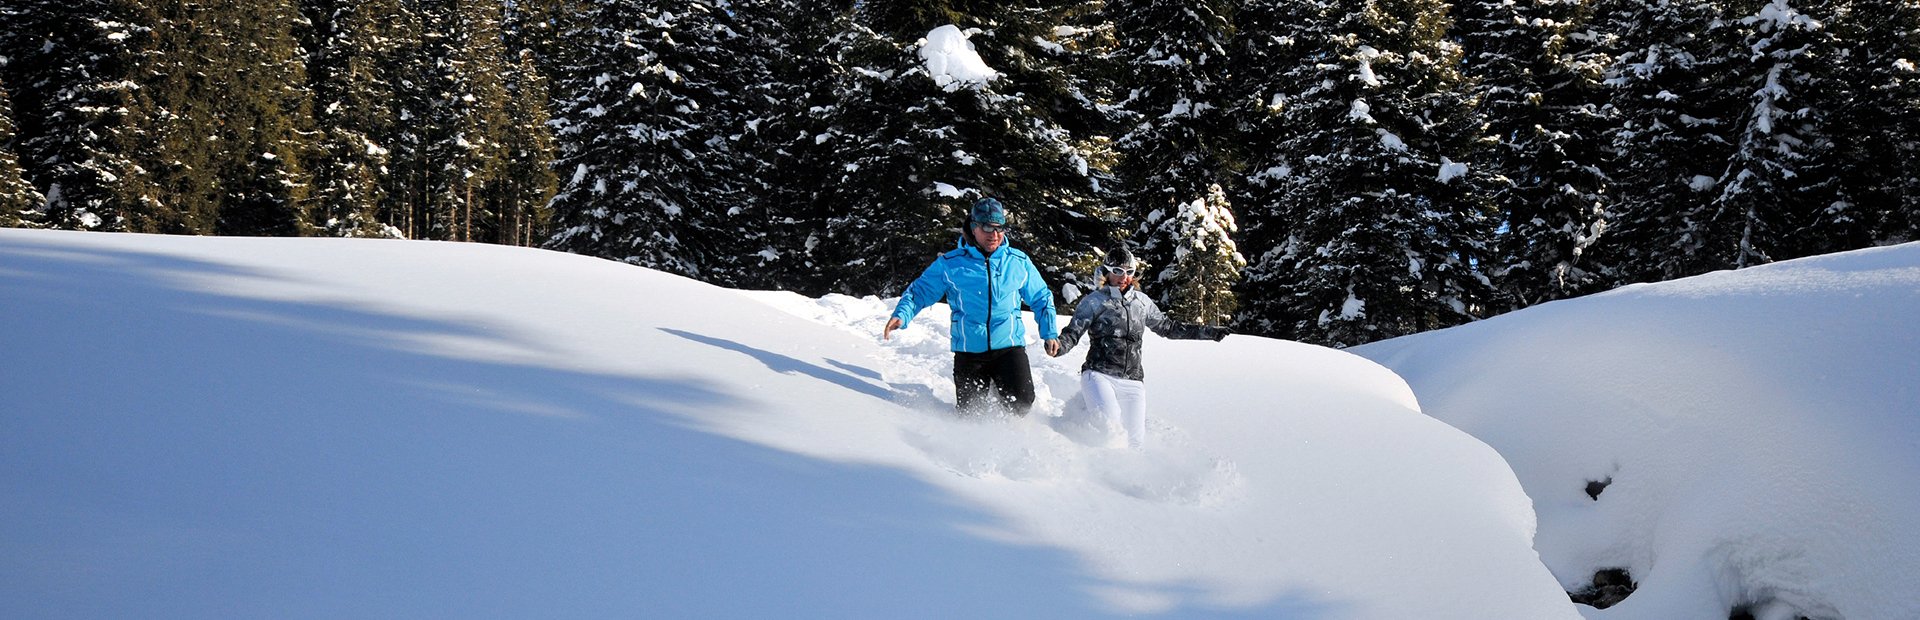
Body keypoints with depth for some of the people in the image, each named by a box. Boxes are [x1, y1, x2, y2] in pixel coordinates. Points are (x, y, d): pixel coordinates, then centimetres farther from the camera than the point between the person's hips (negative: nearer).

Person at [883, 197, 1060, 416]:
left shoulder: (1019, 262, 5)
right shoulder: (950, 264, -1)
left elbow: (1041, 298, 17)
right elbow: (920, 291, 3)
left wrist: (1049, 333, 9)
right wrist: (901, 314, -15)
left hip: (1009, 346, 0)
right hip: (969, 351, 0)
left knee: (1021, 403, -18)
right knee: (969, 413, 2)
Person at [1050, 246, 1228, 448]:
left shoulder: (1142, 302, 16)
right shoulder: (1094, 301, 4)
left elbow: (1167, 328, 27)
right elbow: (1072, 333, -2)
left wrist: (1209, 332, 26)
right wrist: (1058, 347, -26)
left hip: (1132, 381, 4)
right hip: (1099, 375, -4)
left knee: (1135, 441, -3)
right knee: (1109, 419, -31)